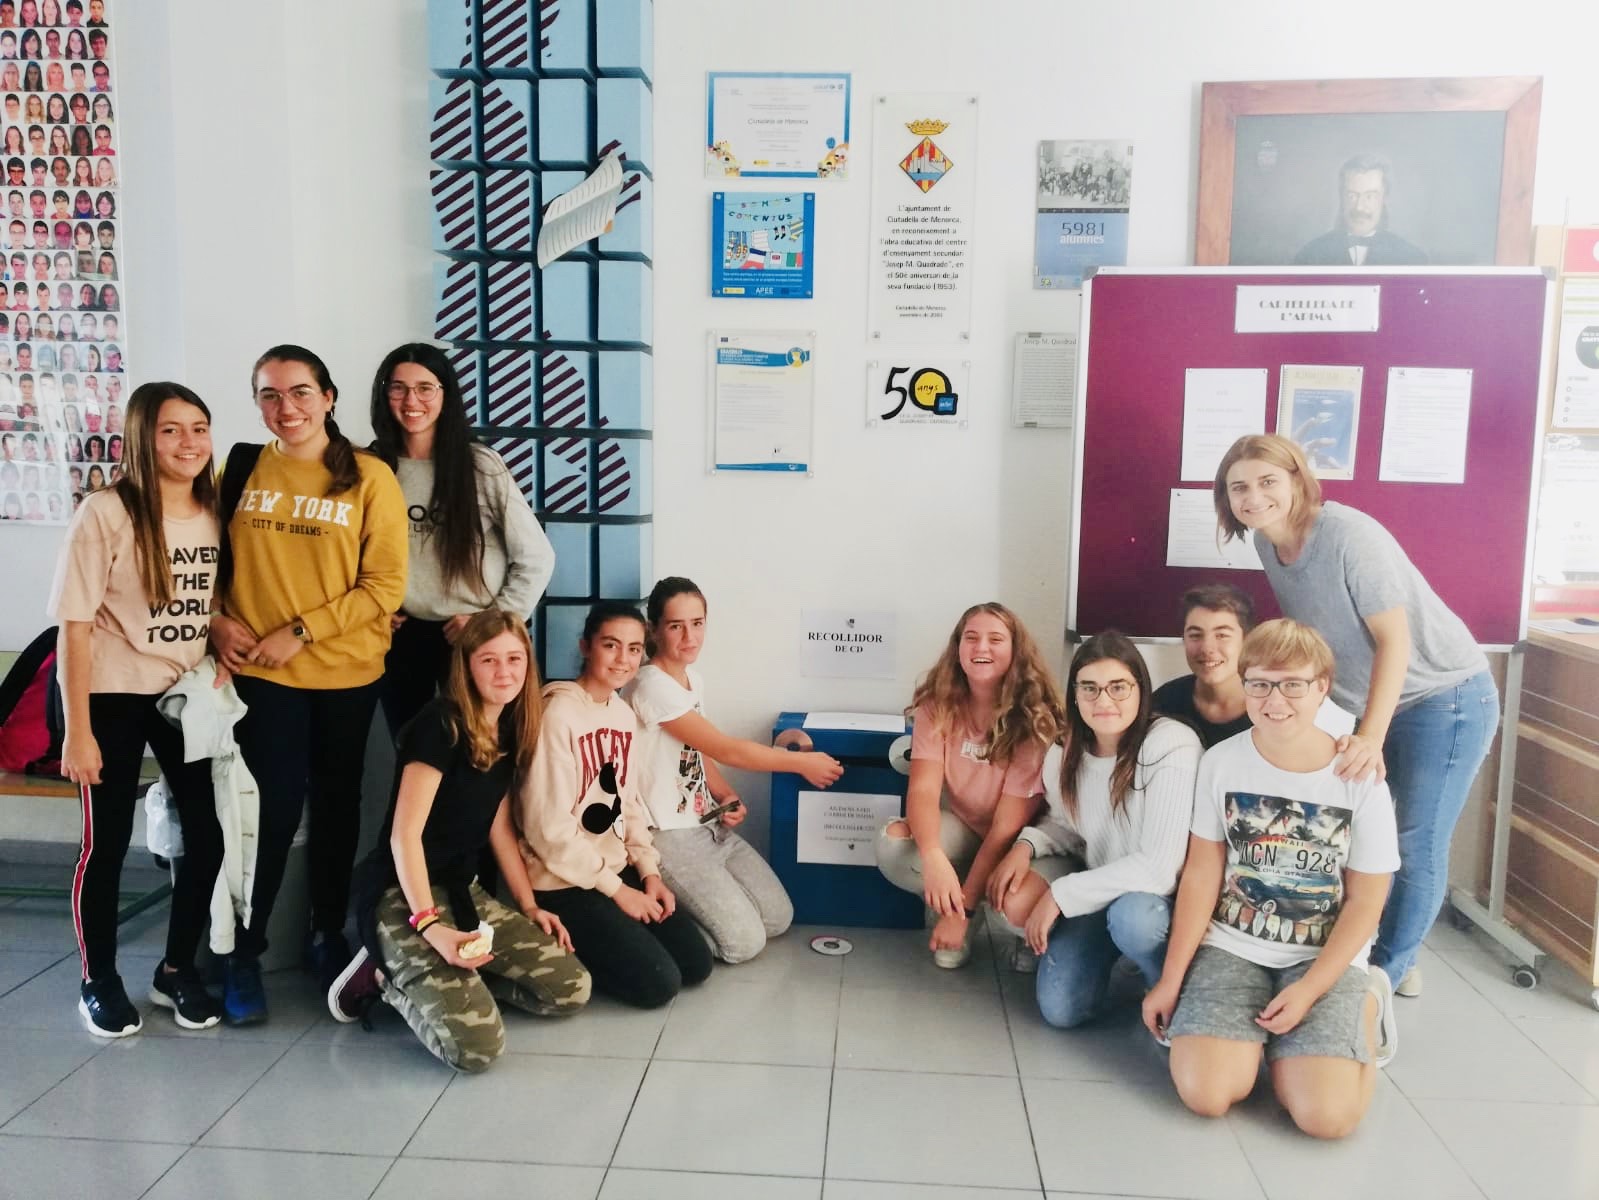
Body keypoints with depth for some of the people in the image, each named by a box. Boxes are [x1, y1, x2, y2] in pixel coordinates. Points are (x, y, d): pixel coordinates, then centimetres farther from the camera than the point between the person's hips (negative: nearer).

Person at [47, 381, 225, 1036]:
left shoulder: (217, 514, 0)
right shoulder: (105, 513, -13)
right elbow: (74, 627, -12)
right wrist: (77, 729, -13)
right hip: (114, 699, -4)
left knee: (209, 833, 5)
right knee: (107, 842, 6)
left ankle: (177, 969, 25)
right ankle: (98, 980, 26)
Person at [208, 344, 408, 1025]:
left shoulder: (369, 477, -5)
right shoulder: (241, 469, 2)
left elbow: (385, 583, -9)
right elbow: (209, 557, 11)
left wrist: (301, 633, -13)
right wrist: (218, 619, -7)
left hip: (347, 671, 0)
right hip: (261, 673, 0)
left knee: (336, 806, 13)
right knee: (274, 810, -1)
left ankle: (327, 935, 32)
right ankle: (244, 951, 18)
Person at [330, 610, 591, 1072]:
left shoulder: (511, 732, 9)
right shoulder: (441, 724, -16)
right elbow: (404, 835, -18)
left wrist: (530, 906, 9)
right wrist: (430, 926, -26)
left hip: (463, 892, 8)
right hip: (402, 897, -8)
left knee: (572, 989, -3)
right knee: (476, 1043, -25)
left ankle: (425, 977, 8)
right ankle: (386, 977, 2)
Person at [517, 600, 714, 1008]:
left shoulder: (624, 713, 6)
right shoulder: (557, 713, -19)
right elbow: (549, 828, -21)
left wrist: (649, 871, 0)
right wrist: (617, 889, -15)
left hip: (619, 870, 8)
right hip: (563, 885, -8)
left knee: (696, 963, 3)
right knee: (658, 982, -14)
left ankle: (584, 951, 18)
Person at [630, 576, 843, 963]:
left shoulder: (693, 679, 7)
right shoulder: (653, 685, -22)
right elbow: (726, 749, -21)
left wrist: (728, 798, -3)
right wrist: (803, 762, -12)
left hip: (709, 825, 9)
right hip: (670, 836, -9)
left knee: (778, 917, 5)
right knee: (744, 941, -13)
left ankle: (680, 902, 18)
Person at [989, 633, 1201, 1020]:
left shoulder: (1172, 746, -26)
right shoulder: (1064, 755, -5)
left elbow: (1159, 867, -30)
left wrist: (1061, 895, -25)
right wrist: (1027, 844, -11)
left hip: (1163, 898, -4)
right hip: (1100, 893, 5)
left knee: (1131, 915, -38)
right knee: (1060, 1007, -11)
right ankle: (1110, 950, 21)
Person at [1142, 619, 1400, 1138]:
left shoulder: (1360, 780, -9)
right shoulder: (1222, 763, -6)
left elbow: (1364, 903, -4)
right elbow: (1201, 875, -2)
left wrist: (1308, 990, -15)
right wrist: (1171, 979, -6)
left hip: (1325, 958, 0)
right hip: (1231, 947, 1)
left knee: (1326, 1114, -20)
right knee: (1204, 1093, -21)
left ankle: (1364, 1006, 11)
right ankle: (1257, 1032, 13)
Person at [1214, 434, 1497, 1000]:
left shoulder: (1349, 535, -24)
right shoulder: (1268, 545, -2)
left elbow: (1394, 639, -24)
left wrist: (1371, 736, -30)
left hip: (1445, 697, -7)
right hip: (1369, 703, 7)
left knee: (1417, 848, -2)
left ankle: (1386, 971, 15)